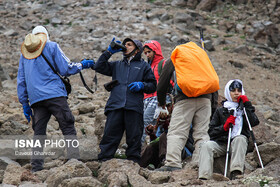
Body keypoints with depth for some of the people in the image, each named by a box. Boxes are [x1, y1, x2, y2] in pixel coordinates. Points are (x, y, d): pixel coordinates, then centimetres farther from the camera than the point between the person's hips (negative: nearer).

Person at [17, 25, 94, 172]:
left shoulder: (24, 54, 19)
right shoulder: (51, 47, 5)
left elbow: (21, 81, 18)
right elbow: (66, 69, -1)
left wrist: (24, 103, 20)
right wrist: (81, 65, 16)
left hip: (36, 99, 5)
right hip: (54, 94, -4)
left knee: (38, 133, 6)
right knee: (68, 128, -6)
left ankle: (36, 168, -1)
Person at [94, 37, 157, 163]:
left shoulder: (144, 66, 18)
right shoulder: (117, 65, 27)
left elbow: (153, 85, 14)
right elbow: (99, 67, 16)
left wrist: (142, 85, -6)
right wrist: (109, 51, 13)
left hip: (134, 107, -2)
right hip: (115, 106, 2)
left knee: (134, 137, -3)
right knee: (110, 134, -5)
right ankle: (103, 161, -5)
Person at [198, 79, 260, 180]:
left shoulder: (246, 108, 19)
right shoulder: (220, 111, 18)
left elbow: (254, 122, -3)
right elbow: (211, 131, 10)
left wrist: (247, 105, -2)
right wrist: (224, 127, -9)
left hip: (238, 145, -1)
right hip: (221, 143, 1)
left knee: (239, 138, -34)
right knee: (207, 145, -28)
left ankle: (235, 172, -47)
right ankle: (204, 177, -43)